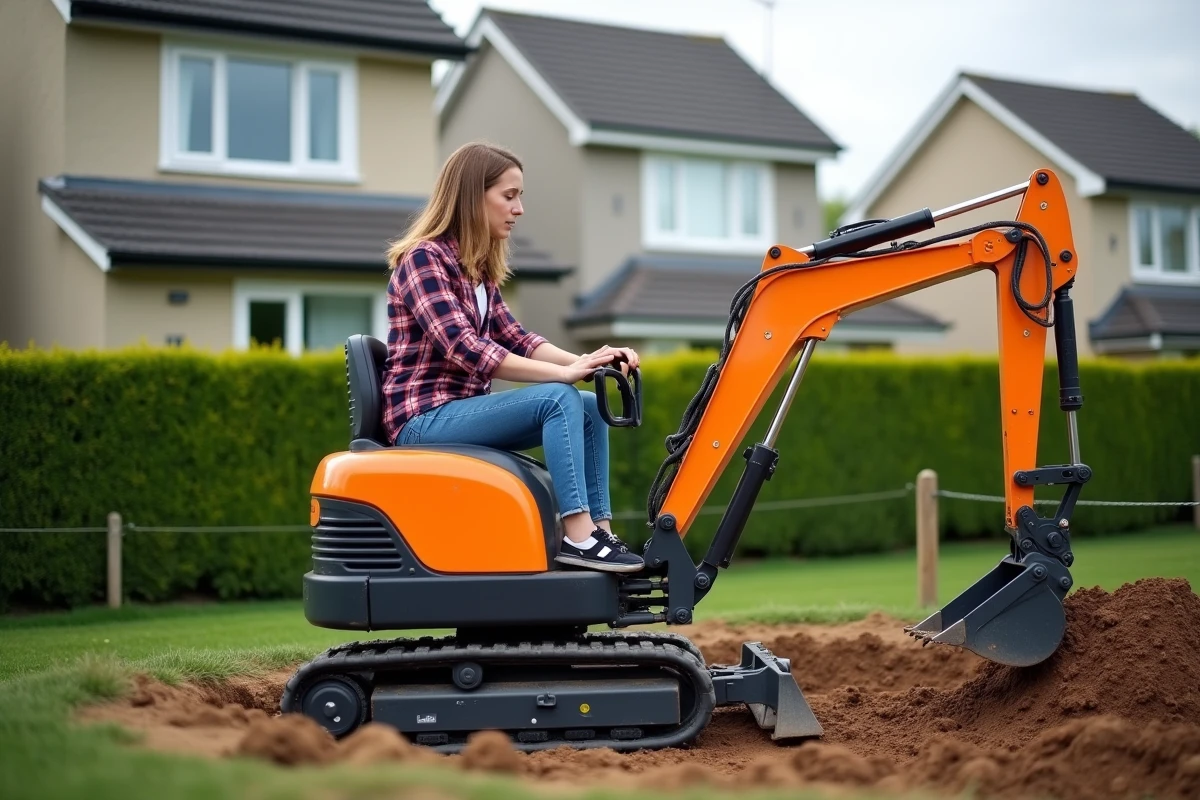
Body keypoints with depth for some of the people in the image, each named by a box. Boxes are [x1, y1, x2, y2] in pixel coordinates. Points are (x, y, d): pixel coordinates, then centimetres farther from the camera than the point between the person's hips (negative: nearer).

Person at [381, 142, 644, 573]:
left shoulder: (478, 269, 14)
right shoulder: (423, 259, -14)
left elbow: (514, 339, 9)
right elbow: (463, 348, -25)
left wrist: (584, 361, -9)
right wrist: (564, 373, -28)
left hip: (461, 411, 9)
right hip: (423, 419, -9)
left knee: (589, 406, -1)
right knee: (558, 398, -24)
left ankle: (599, 530, -5)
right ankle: (577, 536, -27)